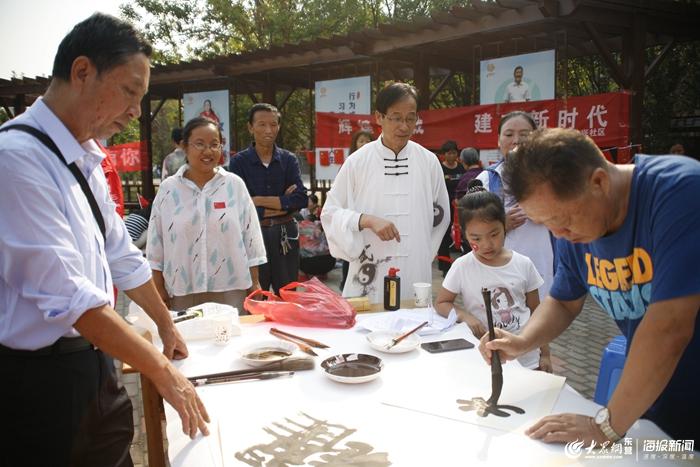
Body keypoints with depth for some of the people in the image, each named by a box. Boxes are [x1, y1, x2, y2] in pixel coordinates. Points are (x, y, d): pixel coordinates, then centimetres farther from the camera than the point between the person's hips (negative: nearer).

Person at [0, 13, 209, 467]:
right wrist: (162, 371, -20)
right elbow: (66, 295, -25)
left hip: (93, 362, 8)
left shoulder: (85, 158, 7)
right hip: (39, 377, -8)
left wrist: (166, 324, 23)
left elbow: (120, 255, 15)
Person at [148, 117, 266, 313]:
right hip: (183, 292, 1)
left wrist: (254, 283, 3)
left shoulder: (235, 185, 2)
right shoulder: (168, 189, 3)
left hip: (231, 290, 0)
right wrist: (159, 288, 5)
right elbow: (156, 242, 6)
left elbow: (250, 236, 3)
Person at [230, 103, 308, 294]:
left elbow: (302, 199, -10)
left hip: (285, 235, 2)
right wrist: (283, 203, -10)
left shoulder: (288, 159, 3)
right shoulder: (239, 162, -3)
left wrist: (260, 201, -14)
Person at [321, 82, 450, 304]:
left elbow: (440, 216, 15)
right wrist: (368, 220, -15)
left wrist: (423, 256, 13)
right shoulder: (358, 161, -3)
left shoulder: (428, 161, 4)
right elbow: (330, 213, 0)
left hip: (416, 277, 2)